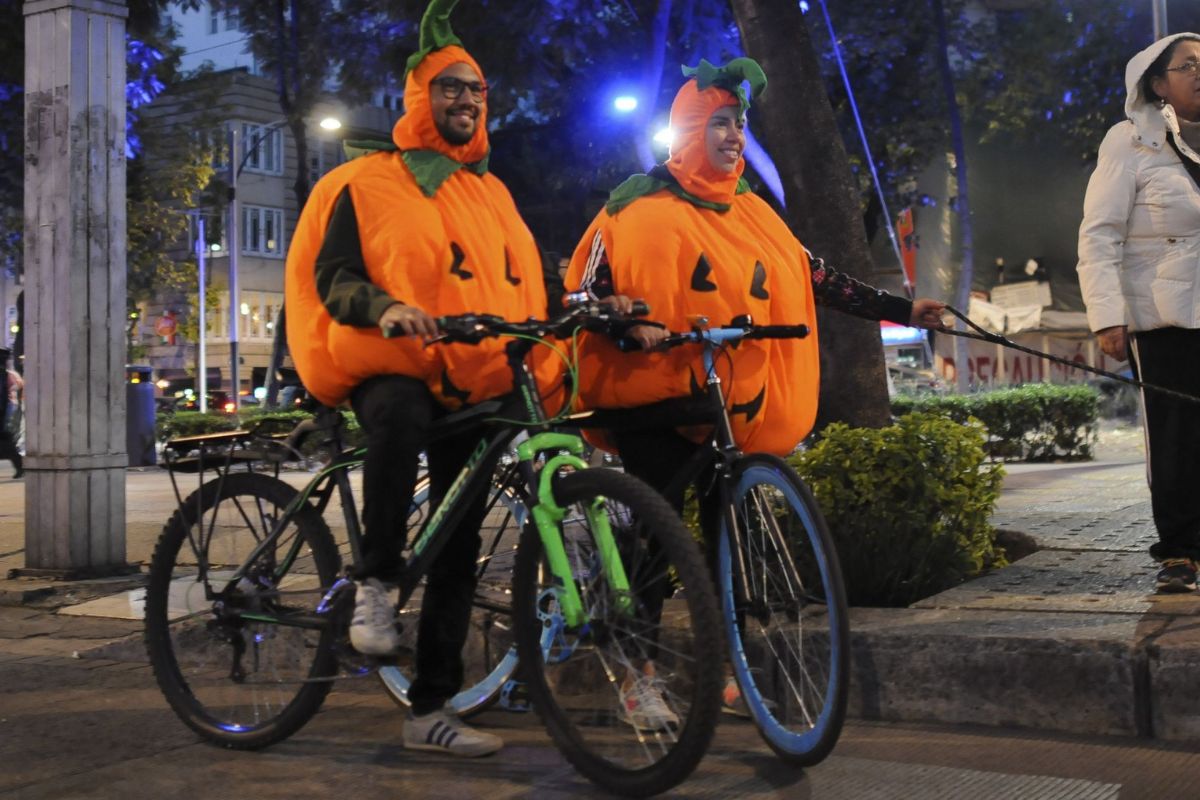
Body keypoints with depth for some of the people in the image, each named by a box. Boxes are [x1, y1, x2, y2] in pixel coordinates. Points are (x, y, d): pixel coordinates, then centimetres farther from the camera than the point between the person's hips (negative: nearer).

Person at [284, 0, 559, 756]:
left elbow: (527, 279, 21)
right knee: (399, 420, -42)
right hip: (392, 368, -5)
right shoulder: (369, 182, 3)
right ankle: (375, 583, -24)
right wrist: (384, 308, -27)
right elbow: (333, 276, -6)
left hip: (476, 387, 5)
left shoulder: (492, 192, 20)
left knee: (458, 547, 3)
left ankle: (432, 708, 11)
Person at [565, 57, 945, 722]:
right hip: (653, 396, -5)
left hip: (734, 408, 5)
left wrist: (901, 310, 6)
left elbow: (813, 279, 11)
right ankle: (637, 676, 9)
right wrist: (626, 324, -25)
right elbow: (587, 291, -5)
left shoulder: (752, 214, 13)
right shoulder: (641, 206, -3)